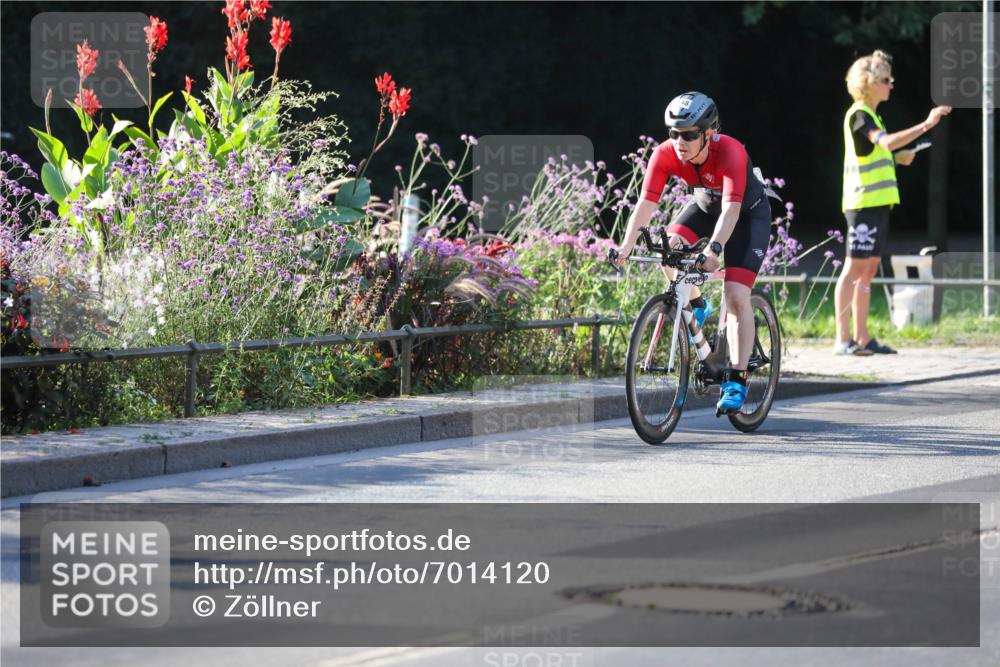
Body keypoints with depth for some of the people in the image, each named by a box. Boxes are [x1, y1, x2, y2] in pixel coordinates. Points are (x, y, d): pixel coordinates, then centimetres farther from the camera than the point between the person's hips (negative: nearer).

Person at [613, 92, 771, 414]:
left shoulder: (730, 152, -38)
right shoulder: (665, 155, -26)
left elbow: (731, 208, -48)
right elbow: (646, 203, -30)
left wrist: (715, 248, -63)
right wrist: (626, 246, -44)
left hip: (748, 212, -5)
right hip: (705, 205, 5)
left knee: (737, 296, -17)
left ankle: (736, 381, -11)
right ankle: (695, 305, 9)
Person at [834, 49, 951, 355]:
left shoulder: (870, 115, 20)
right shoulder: (859, 115, -12)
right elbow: (887, 142, -29)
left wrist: (899, 158, 16)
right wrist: (926, 125, -35)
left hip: (877, 202, 10)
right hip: (863, 201, -10)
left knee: (868, 269, 9)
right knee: (854, 267, -10)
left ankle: (862, 338, 12)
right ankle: (842, 339, -10)